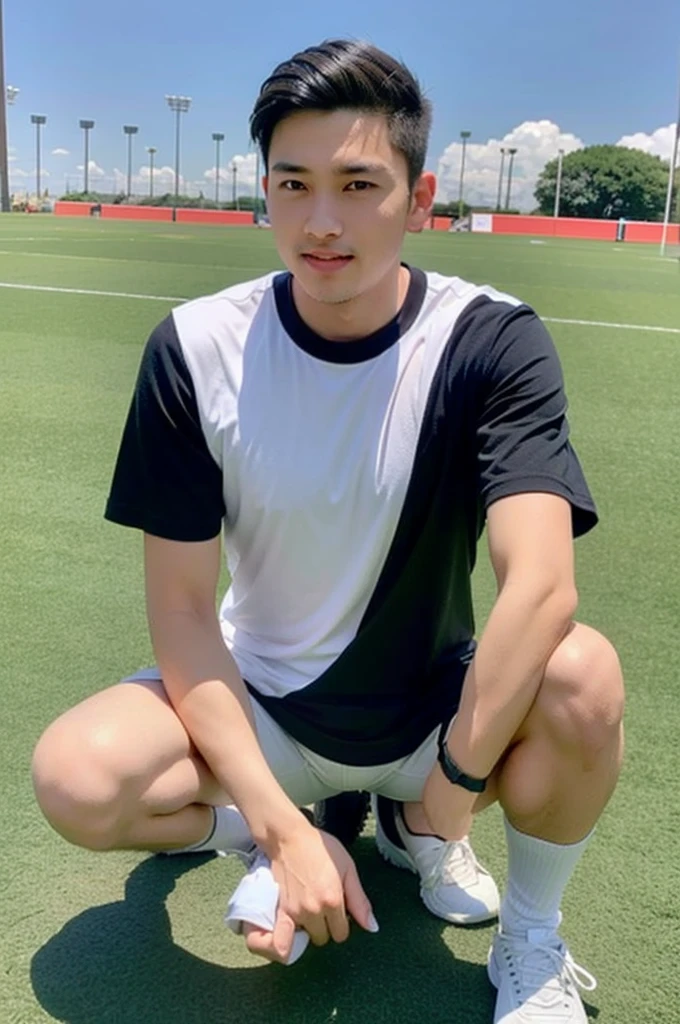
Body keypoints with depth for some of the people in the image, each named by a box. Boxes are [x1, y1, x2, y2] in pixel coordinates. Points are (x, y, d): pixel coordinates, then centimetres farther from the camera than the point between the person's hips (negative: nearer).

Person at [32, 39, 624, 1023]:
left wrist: (450, 792, -27)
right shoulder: (195, 351, -13)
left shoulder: (494, 342, -16)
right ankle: (262, 826, 7)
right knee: (75, 775, -26)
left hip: (440, 709, 0)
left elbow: (540, 585, -29)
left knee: (582, 676, -31)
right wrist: (284, 828, -20)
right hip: (259, 709, 1)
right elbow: (183, 610, -13)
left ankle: (532, 941, 0)